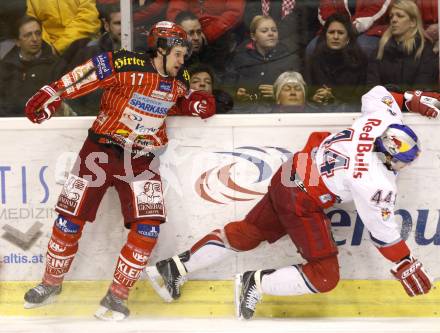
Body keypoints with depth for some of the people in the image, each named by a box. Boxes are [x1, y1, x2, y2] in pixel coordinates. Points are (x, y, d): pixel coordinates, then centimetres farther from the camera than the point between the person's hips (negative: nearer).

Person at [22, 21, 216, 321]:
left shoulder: (178, 81, 2)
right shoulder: (124, 65, -18)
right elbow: (79, 79, -17)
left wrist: (195, 105, 3)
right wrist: (50, 96, -24)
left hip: (142, 159, 4)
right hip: (102, 149, -3)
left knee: (148, 227, -12)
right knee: (70, 219, 1)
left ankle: (117, 296, 0)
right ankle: (51, 284, 23)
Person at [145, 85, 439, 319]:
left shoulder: (383, 118, -11)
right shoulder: (378, 185, -28)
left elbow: (375, 94, 11)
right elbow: (383, 232, -17)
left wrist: (413, 99, 20)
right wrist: (406, 266, -6)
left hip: (289, 175, 9)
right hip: (302, 204, -9)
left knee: (248, 232, 21)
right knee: (325, 276, -3)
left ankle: (176, 268, 22)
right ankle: (256, 283, 2)